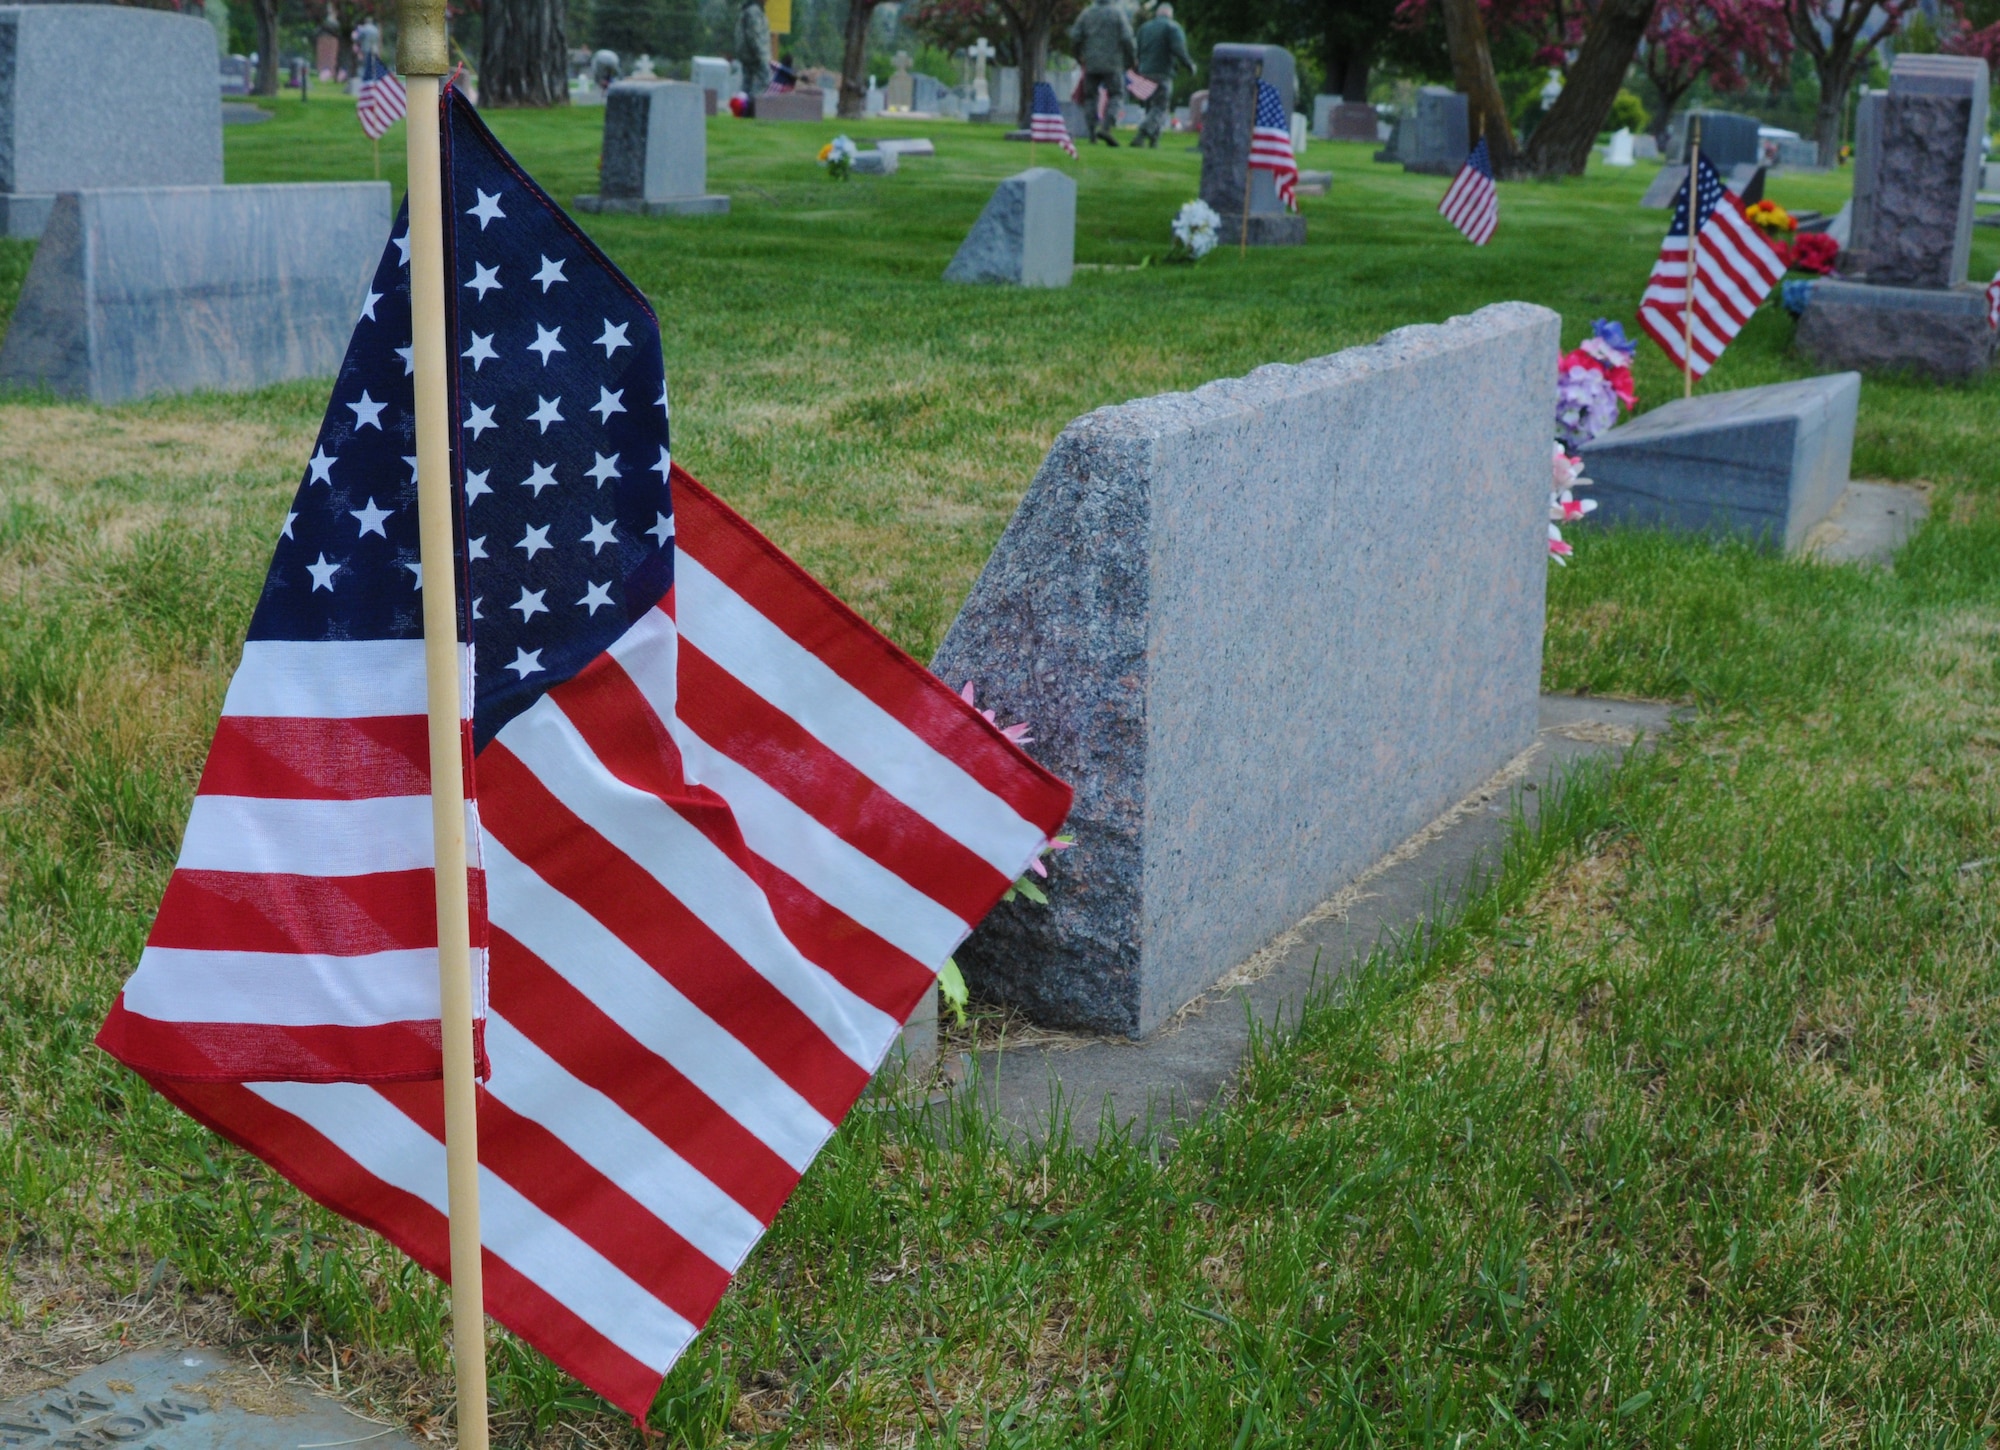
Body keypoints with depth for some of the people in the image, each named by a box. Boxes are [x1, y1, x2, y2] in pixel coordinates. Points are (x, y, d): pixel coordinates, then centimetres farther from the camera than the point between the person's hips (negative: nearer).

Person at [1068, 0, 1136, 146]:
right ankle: (1105, 128, -17)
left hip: (1090, 63, 3)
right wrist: (1132, 58, 6)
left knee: (1090, 97, 12)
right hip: (1112, 63, -3)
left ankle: (1092, 132, 5)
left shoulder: (1086, 14, 6)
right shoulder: (1118, 13, -2)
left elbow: (1075, 37, 2)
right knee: (1116, 96, 1)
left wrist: (1079, 57, 17)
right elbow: (1127, 39, -8)